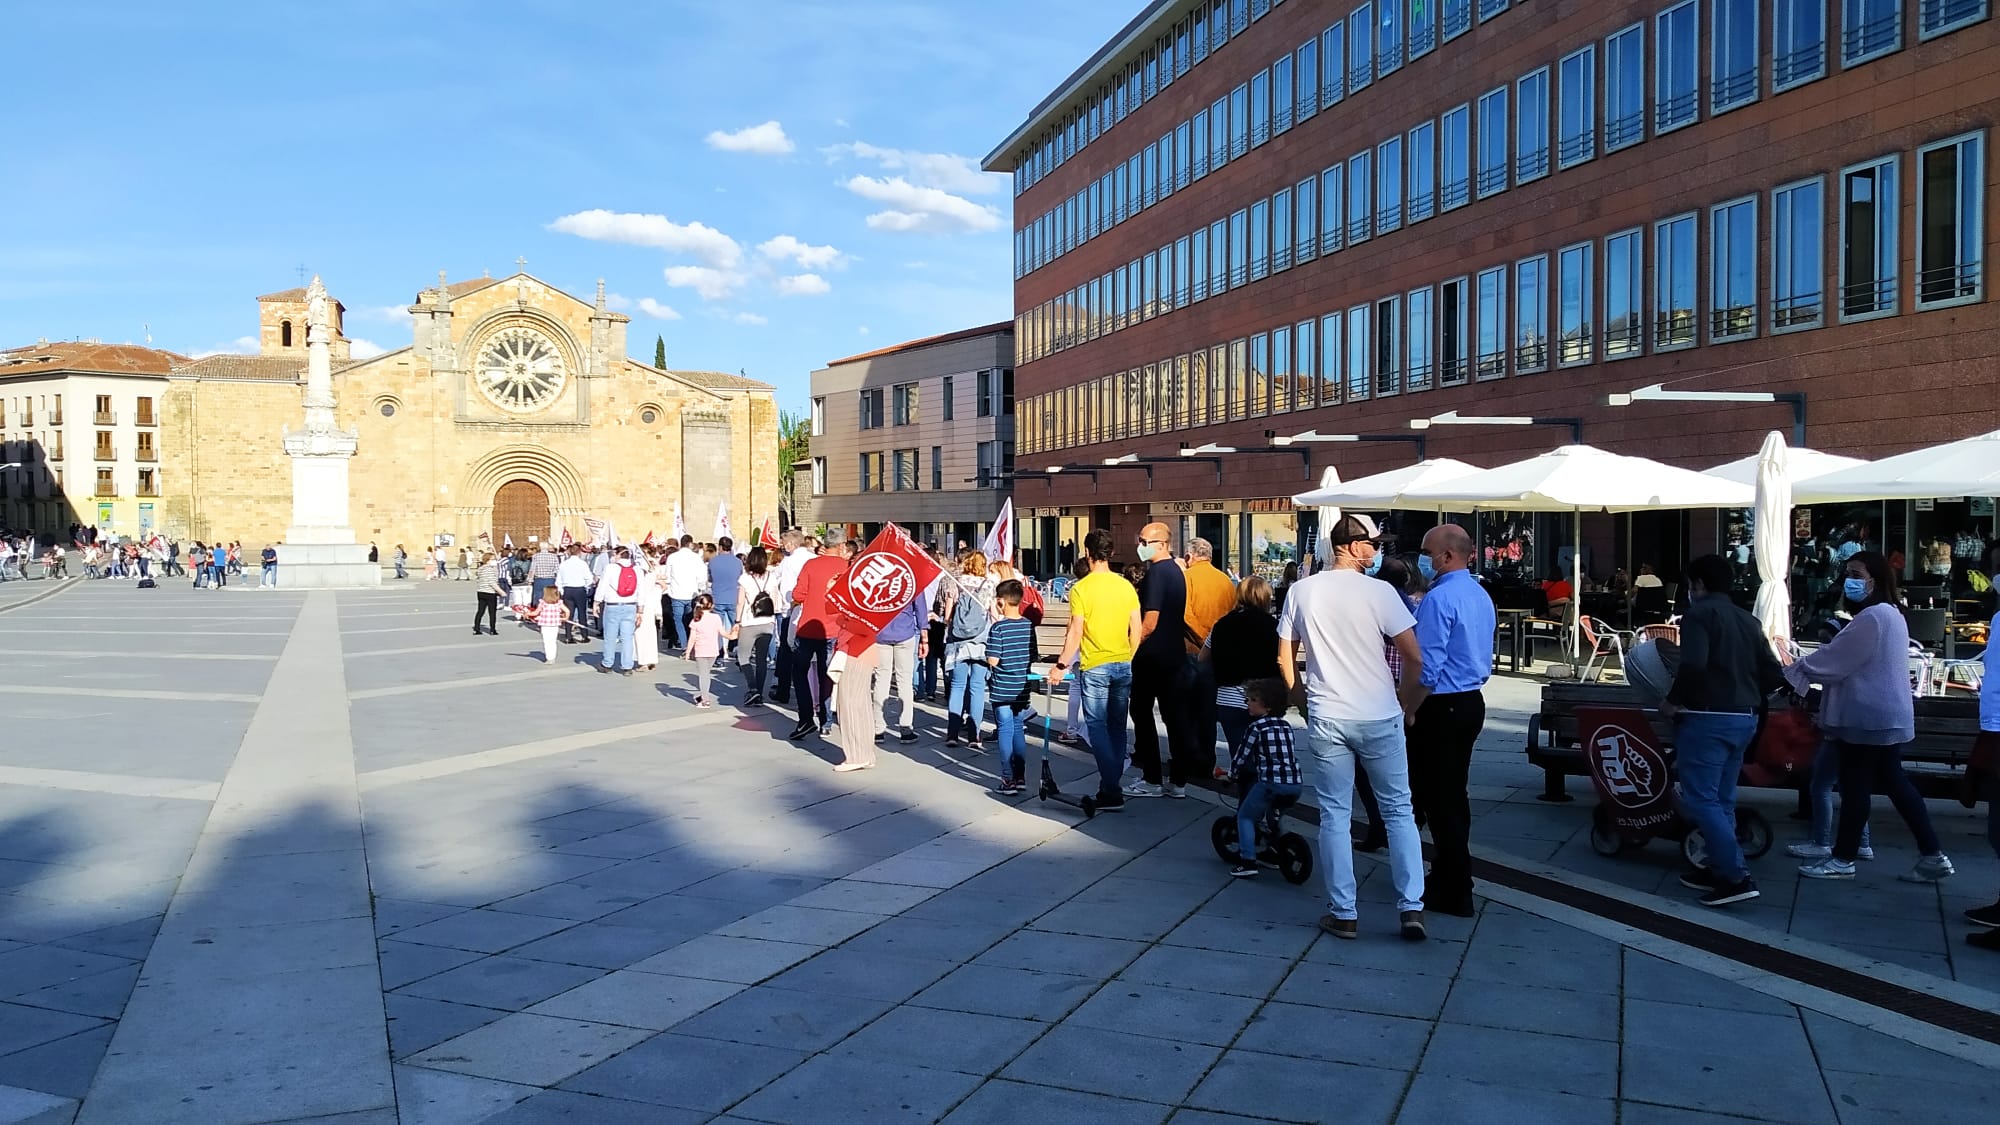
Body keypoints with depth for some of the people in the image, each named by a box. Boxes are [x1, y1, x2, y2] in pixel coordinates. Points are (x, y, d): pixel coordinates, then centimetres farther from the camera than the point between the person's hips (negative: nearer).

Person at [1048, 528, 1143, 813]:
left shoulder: (1081, 588, -11)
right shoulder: (1126, 586, 3)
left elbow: (1075, 633, -14)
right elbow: (1137, 630, 5)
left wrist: (1061, 665, -6)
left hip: (1095, 667, -5)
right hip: (1124, 665, 5)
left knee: (1098, 726, 1)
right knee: (1117, 726, 13)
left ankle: (1111, 792, -6)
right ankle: (1113, 784, 21)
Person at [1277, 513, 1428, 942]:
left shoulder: (1301, 591, 1)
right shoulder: (1379, 592, -8)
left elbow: (1285, 659, 6)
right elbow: (1414, 657, -8)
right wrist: (1406, 703, 8)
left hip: (1325, 719, 2)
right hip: (1379, 718, -2)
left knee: (1335, 816, 8)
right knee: (1399, 811, 11)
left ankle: (1343, 913, 11)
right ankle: (1411, 907, 9)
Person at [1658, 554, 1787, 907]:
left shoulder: (1699, 613, -9)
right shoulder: (1748, 619, 15)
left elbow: (1694, 664, -24)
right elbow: (1774, 674, 12)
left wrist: (1672, 701, -12)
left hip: (1708, 718, -8)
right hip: (1744, 719, 8)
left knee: (1700, 799, -6)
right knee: (1722, 799, 15)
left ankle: (1737, 876, -12)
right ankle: (1720, 869, 19)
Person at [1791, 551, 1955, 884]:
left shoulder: (1872, 618, -19)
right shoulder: (1890, 614, 16)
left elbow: (1834, 660, -17)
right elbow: (1850, 661, 19)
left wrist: (1793, 673, -5)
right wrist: (1805, 667, 11)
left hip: (1868, 717, -10)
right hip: (1885, 716, 10)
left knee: (1855, 786, -2)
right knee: (1893, 782, 14)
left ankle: (1843, 860, 7)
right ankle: (1933, 856, 16)